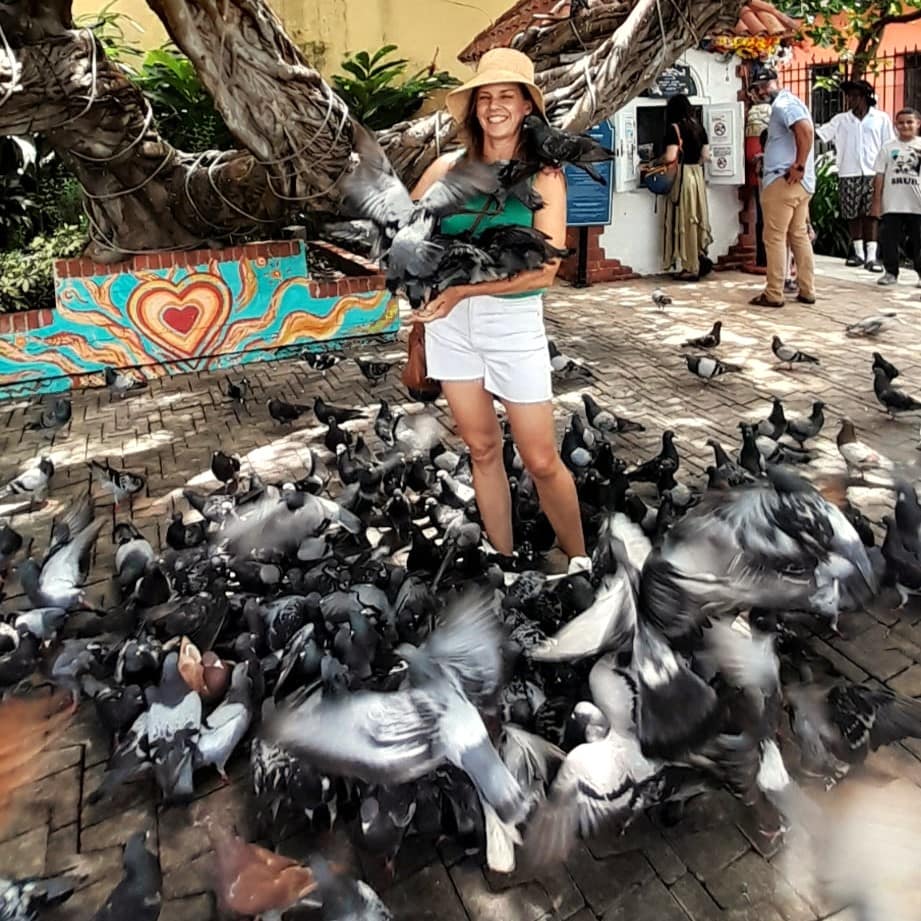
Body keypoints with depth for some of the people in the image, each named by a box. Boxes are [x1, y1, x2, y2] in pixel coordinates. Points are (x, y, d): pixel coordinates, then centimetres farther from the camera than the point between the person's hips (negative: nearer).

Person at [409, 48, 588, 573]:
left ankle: (580, 562, 23)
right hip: (451, 321, 3)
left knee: (542, 461, 0)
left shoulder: (544, 176, -4)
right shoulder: (448, 168, 3)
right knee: (483, 450, 12)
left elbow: (545, 270, -14)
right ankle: (506, 563, 27)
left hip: (514, 320, -3)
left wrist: (464, 289, -21)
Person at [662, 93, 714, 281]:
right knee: (697, 218, 14)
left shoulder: (674, 128, -10)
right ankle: (701, 258, 12)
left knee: (685, 221, -1)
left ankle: (691, 268, 2)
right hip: (697, 175, 6)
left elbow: (670, 157, -18)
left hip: (681, 176, -6)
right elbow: (706, 156, 11)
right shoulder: (698, 126, 10)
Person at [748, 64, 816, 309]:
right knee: (800, 236, 12)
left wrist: (799, 166, -24)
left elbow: (805, 130, -26)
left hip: (782, 181, -10)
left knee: (774, 238, -5)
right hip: (803, 183, 10)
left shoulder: (783, 104, -9)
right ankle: (807, 290, 15)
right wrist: (801, 168, 16)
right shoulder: (788, 103, 22)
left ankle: (774, 294, -2)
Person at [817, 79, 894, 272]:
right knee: (852, 215, 5)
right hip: (848, 174, 2)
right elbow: (818, 133, 1)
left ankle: (871, 256, -8)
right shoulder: (841, 120, 10)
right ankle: (858, 253, 16)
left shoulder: (881, 118, 6)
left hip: (872, 173, -2)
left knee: (871, 214, -5)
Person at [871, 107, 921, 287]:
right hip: (892, 204, 1)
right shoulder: (888, 147, 5)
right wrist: (877, 201, 1)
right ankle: (891, 272, 15)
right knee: (889, 239, 3)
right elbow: (880, 175, 4)